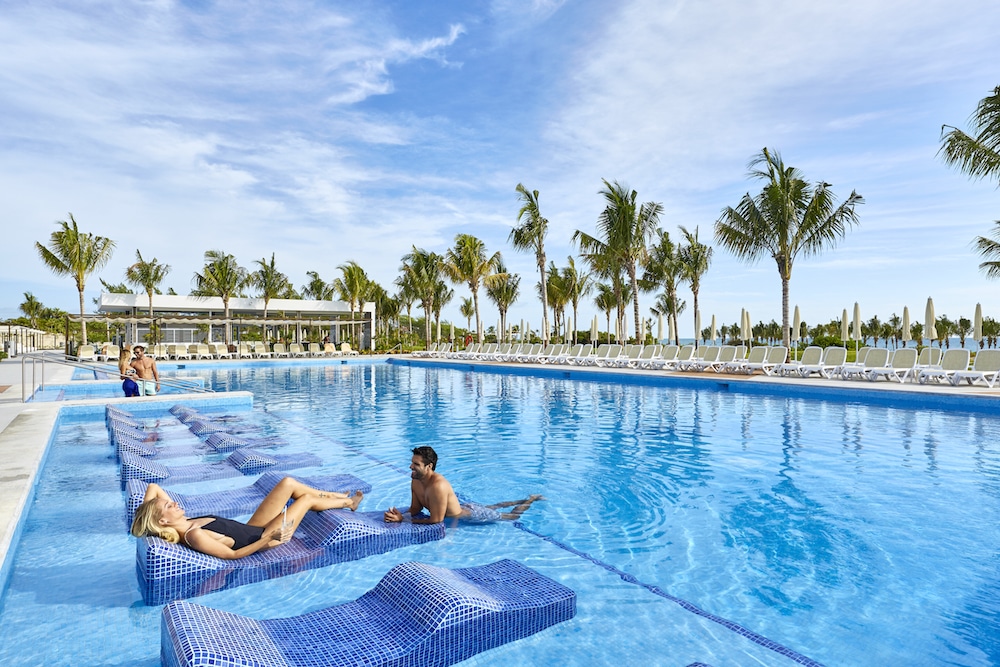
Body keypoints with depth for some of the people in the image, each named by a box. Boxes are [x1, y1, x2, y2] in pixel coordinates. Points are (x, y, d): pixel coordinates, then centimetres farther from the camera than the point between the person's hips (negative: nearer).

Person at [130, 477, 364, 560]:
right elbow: (232, 554, -29)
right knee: (306, 499, 4)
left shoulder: (183, 526, -5)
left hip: (251, 528, 8)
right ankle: (347, 503, 33)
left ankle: (335, 496, 25)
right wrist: (267, 538, -32)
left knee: (289, 483, 4)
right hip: (260, 539, -8)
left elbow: (153, 488, 3)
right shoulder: (194, 536, -30)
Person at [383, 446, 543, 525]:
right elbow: (415, 510, -5)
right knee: (493, 507, 32)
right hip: (464, 508, 8)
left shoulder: (438, 486, -42)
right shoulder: (416, 481, -16)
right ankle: (522, 501, 52)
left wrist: (402, 520, -36)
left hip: (473, 515, -7)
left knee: (513, 517, 14)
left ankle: (532, 499, 37)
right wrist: (398, 515, -27)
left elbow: (436, 520, -38)